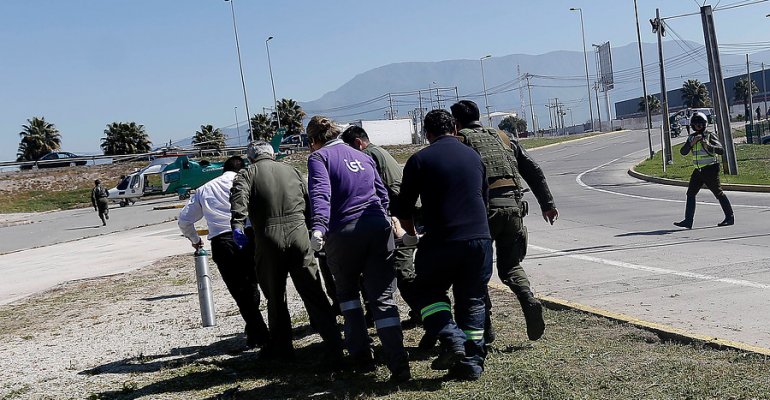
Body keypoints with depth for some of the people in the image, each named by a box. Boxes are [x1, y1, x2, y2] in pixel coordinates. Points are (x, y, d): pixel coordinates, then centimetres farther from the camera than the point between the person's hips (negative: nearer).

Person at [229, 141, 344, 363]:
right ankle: (333, 343, -2)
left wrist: (237, 225, -19)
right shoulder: (291, 170, 18)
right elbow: (309, 202, 18)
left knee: (275, 296, 12)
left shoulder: (247, 174, 8)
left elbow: (239, 197, -13)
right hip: (298, 233, 2)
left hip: (268, 238, -2)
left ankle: (281, 346, 22)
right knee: (312, 292, 3)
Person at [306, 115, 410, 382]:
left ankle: (361, 356, 17)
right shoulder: (363, 157, 21)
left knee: (347, 292, 20)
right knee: (382, 298, 2)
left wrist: (318, 227, -29)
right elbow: (383, 194, 25)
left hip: (344, 233, -4)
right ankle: (399, 365, -7)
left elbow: (320, 193, -16)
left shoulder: (319, 157, 2)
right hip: (379, 228, 4)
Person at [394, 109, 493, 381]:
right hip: (479, 238, 4)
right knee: (472, 300, 15)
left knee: (428, 290, 17)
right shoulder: (473, 156, 12)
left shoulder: (420, 160, -1)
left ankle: (451, 339, -2)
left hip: (441, 241, -4)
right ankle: (472, 363, 15)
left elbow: (404, 209, 3)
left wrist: (412, 235, 22)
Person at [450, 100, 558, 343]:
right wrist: (547, 203, 21)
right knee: (510, 266, 16)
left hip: (484, 208, -4)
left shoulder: (460, 139, 7)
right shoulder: (501, 138, 22)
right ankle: (529, 300, -12)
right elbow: (533, 170, 18)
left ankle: (485, 327, 8)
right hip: (513, 206, 4)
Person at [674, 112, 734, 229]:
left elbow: (721, 150, -15)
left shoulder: (710, 136, -7)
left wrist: (709, 146, -30)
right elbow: (683, 151, 0)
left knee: (718, 193, -2)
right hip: (698, 170, 6)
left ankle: (730, 217, 9)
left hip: (710, 169, -6)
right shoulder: (691, 137, 10)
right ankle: (688, 221, 3)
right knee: (690, 193, 2)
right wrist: (692, 143, -15)